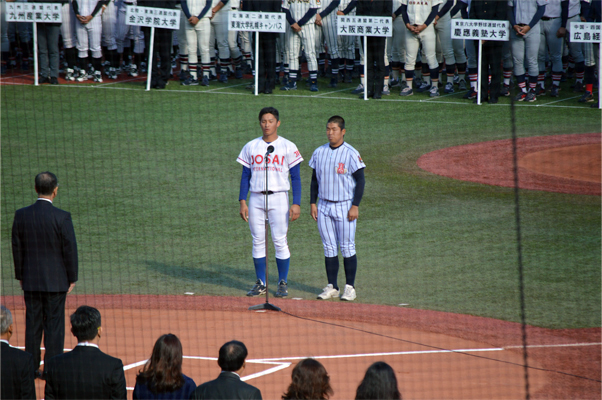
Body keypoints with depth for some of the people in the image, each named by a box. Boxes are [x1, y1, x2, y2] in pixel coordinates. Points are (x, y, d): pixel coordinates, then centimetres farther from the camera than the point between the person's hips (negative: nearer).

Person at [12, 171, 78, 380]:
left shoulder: (21, 215, -4)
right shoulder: (62, 217, -14)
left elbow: (17, 247, 4)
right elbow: (70, 249, -9)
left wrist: (20, 275, 15)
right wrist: (72, 278, 3)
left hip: (31, 280, 3)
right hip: (56, 281, -3)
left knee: (32, 324, 11)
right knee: (54, 324, 3)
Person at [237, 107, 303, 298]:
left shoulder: (288, 147, 1)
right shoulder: (251, 147, 9)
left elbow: (296, 177, 0)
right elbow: (245, 176, 11)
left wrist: (296, 204, -9)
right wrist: (242, 202, 1)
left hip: (278, 198, -3)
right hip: (256, 199, 3)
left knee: (280, 241, -4)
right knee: (258, 241, 4)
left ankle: (283, 283, 5)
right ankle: (261, 283, 11)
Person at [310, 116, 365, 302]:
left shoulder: (351, 154, -9)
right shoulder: (319, 152, 7)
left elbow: (360, 180, -8)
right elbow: (315, 179, 14)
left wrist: (355, 206, -14)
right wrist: (313, 203, 7)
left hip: (345, 207, -5)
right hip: (324, 206, 5)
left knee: (347, 248, -1)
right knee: (329, 248, 7)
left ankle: (350, 287, 5)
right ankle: (331, 287, 12)